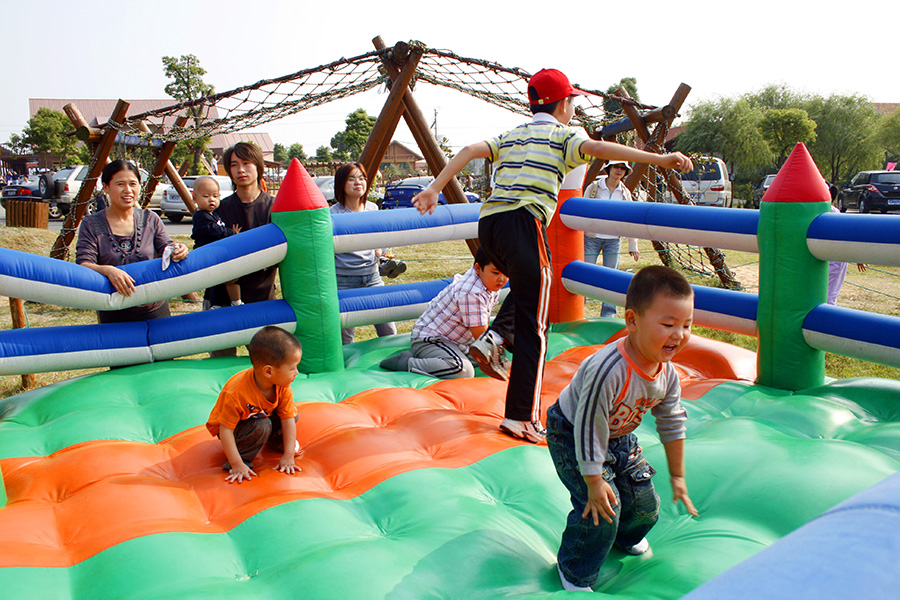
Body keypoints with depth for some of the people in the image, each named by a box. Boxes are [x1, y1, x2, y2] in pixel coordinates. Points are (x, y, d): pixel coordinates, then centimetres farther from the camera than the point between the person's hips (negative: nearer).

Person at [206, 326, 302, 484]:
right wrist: (237, 465, -34)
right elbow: (225, 430, -34)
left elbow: (288, 419, -18)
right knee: (261, 426, -33)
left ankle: (276, 441, 15)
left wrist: (288, 456, -22)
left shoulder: (283, 387, -23)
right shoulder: (236, 393, -40)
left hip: (261, 416, 6)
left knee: (292, 414, -11)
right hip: (233, 426, -6)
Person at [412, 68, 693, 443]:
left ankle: (493, 340, 9)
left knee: (528, 287, 32)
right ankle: (521, 418, -4)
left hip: (487, 222, 7)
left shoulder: (511, 136, 27)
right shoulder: (563, 137, 11)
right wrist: (658, 158, -12)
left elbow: (469, 151, 15)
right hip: (523, 222, -6)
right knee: (533, 328, -3)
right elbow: (598, 148, -8)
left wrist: (434, 189, 13)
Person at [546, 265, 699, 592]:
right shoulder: (607, 371, -42)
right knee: (602, 507, -15)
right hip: (571, 436, -7)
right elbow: (589, 429, -33)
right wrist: (594, 482, -24)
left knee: (645, 503, 12)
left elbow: (672, 423, 1)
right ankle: (574, 574, 12)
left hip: (618, 436, 7)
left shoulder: (667, 373, -16)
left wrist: (677, 476, 8)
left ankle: (624, 537, 49)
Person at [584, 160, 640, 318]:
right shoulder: (594, 187, 0)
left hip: (613, 240, 2)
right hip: (592, 238, -2)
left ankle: (608, 314, 12)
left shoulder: (625, 193, 7)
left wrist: (633, 247, 9)